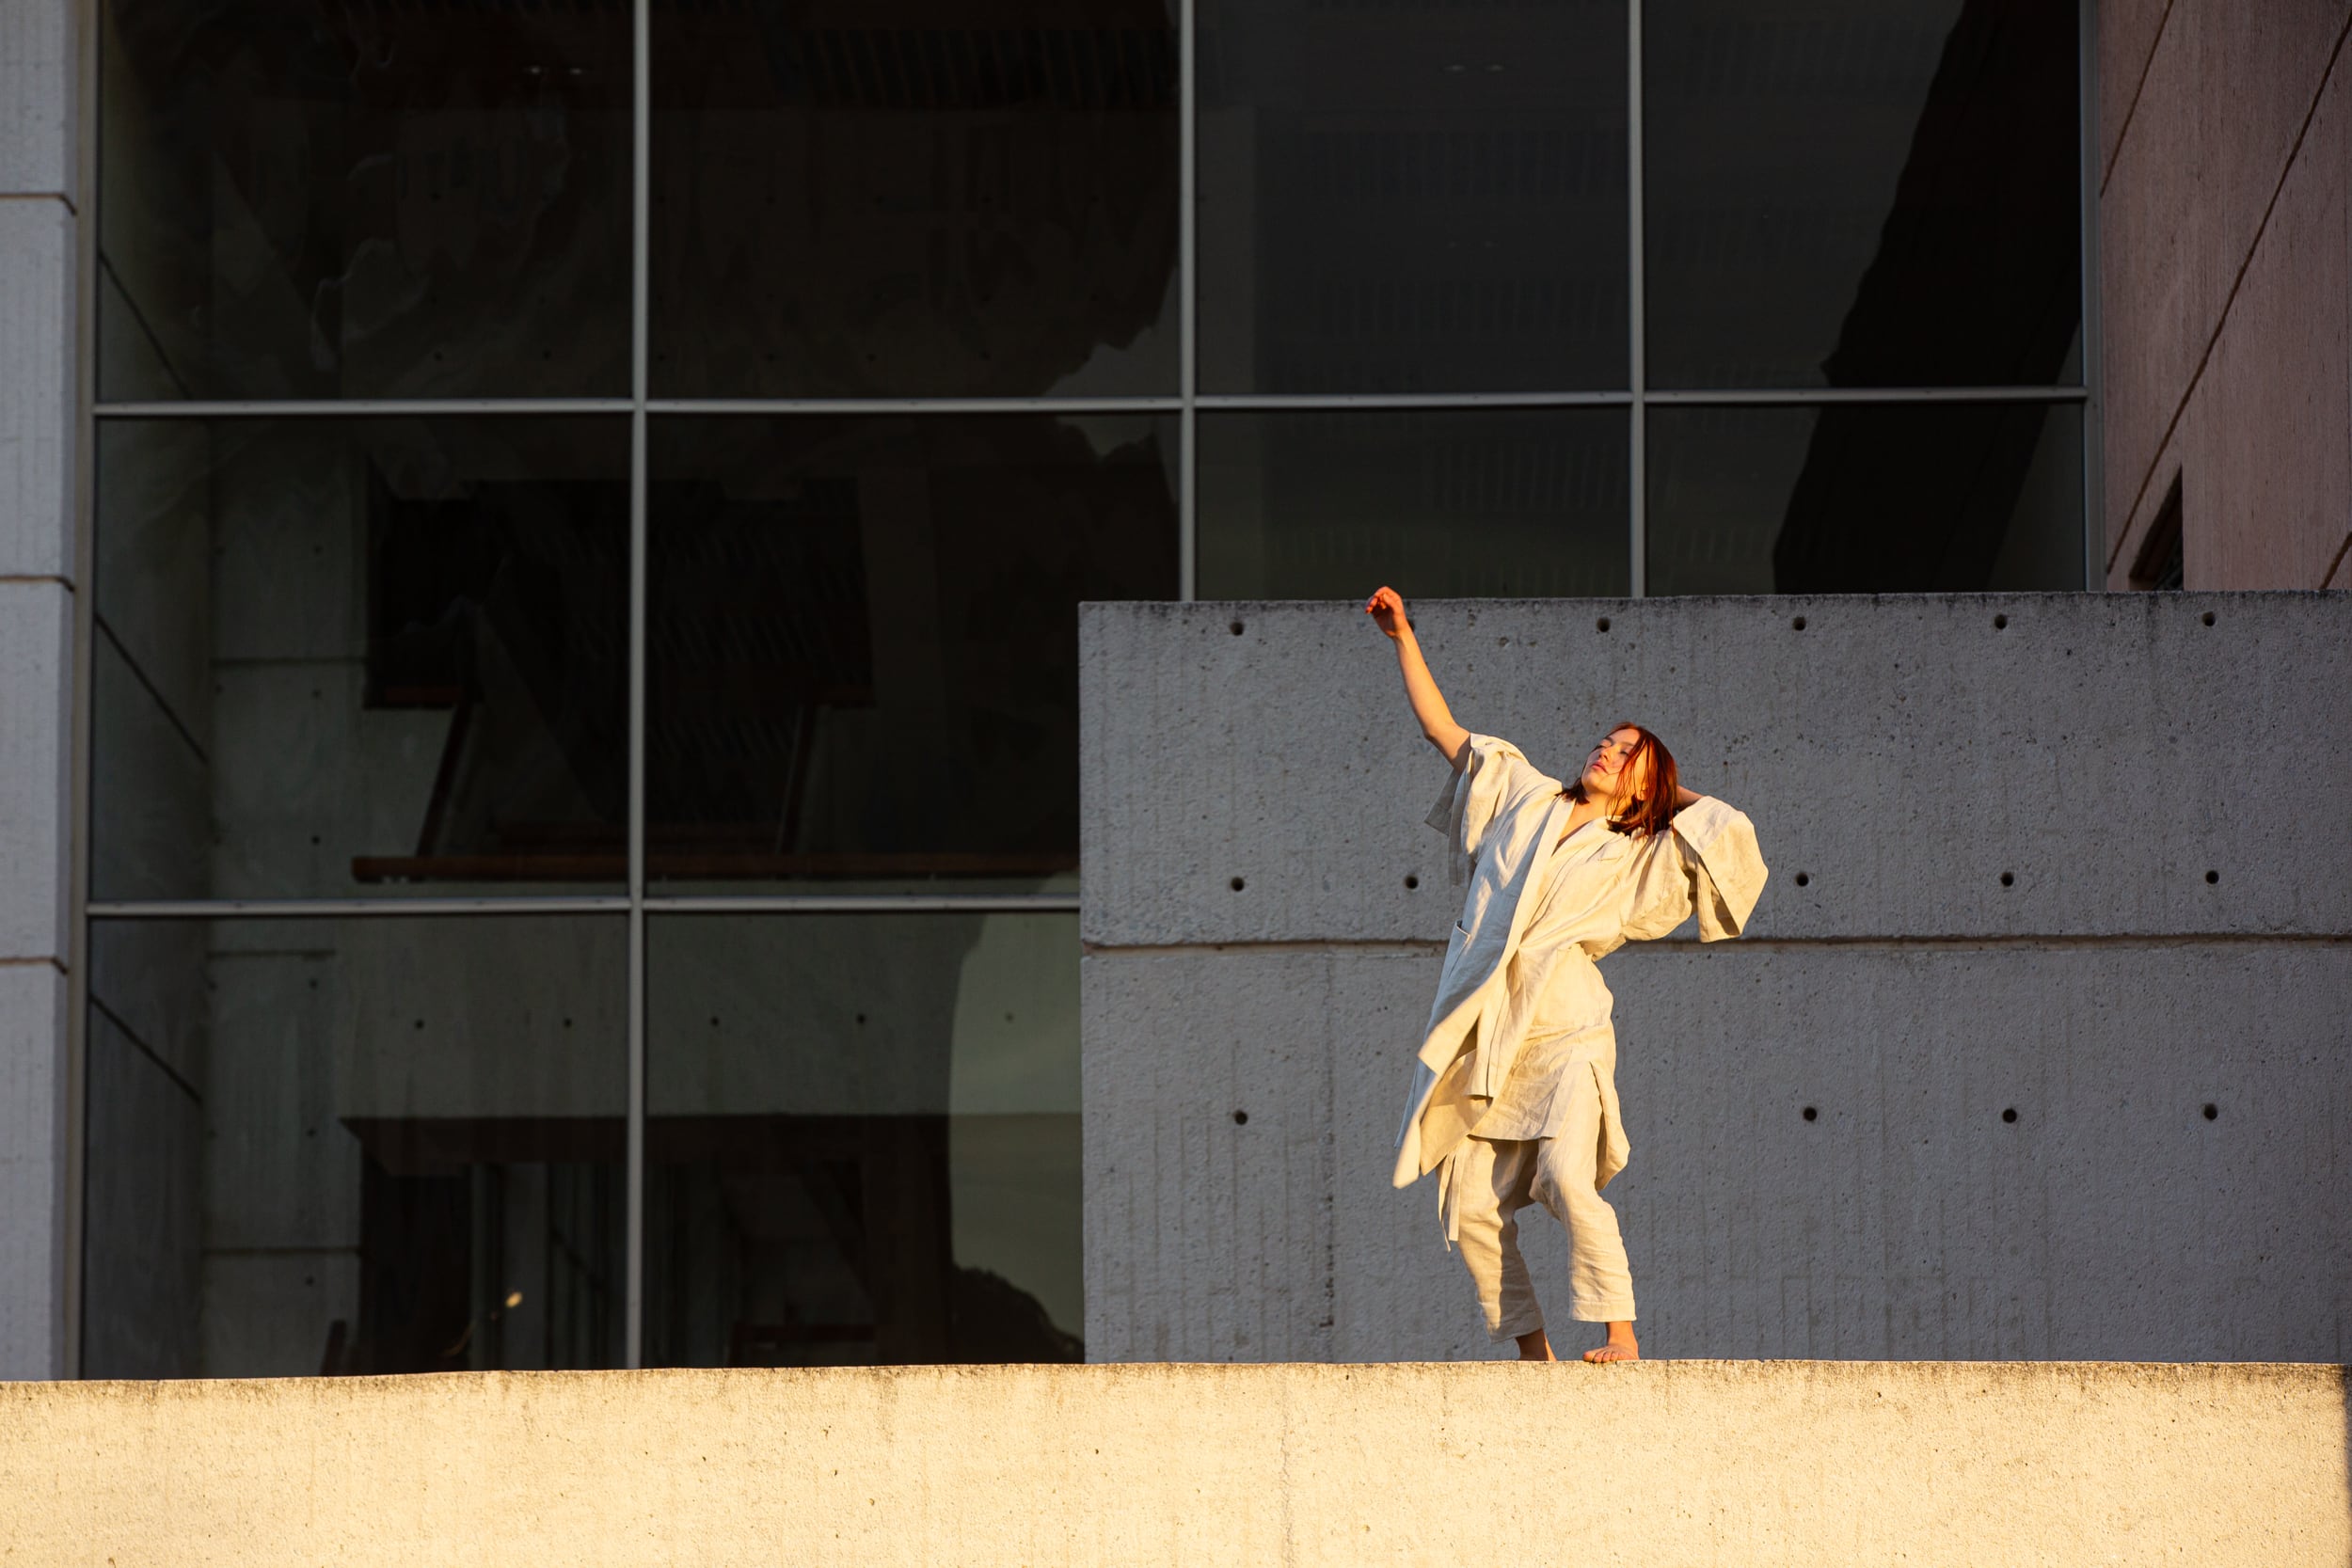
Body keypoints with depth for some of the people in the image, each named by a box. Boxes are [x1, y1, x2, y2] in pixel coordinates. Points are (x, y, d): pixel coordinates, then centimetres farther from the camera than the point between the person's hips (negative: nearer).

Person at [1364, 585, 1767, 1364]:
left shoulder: (1640, 861, 10)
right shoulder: (1526, 800, 18)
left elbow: (1731, 831, 1)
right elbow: (1442, 728, 23)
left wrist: (1666, 787, 16)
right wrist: (1402, 637, 20)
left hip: (1563, 1037, -3)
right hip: (1482, 1041, 3)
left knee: (1569, 1182, -23)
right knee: (1471, 1208, -4)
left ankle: (1621, 1335, -18)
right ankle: (1532, 1352, 4)